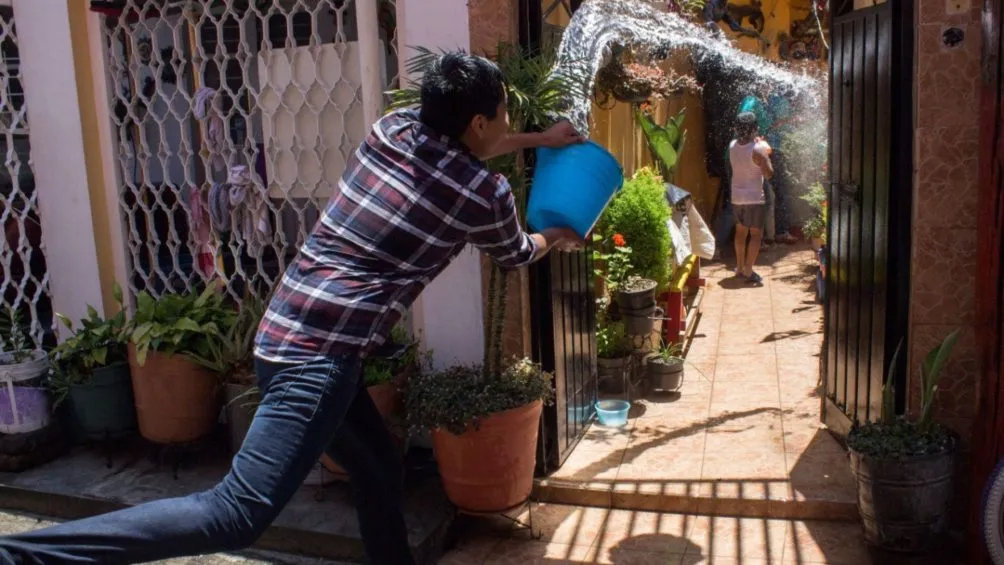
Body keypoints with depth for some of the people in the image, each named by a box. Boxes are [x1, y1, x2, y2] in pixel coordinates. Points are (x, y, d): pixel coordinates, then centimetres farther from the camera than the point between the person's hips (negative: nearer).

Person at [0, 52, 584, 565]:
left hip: (292, 332, 9)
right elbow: (517, 254, 19)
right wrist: (554, 237, 42)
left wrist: (540, 140, 41)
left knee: (382, 474, 20)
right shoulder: (488, 195, -5)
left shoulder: (394, 128, 11)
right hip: (319, 354, -9)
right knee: (237, 516, -12)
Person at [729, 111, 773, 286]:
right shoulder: (757, 150, -20)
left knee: (741, 232, 18)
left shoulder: (732, 145, -1)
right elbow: (769, 174, -14)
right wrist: (766, 152, -3)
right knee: (756, 235, 2)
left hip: (737, 197, 6)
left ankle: (740, 267, 27)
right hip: (755, 199, -6)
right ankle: (748, 271, -2)